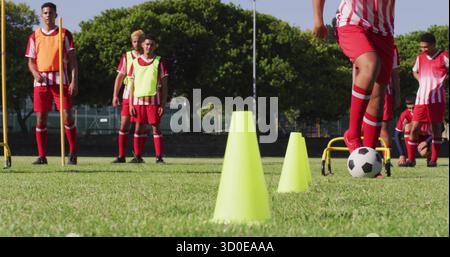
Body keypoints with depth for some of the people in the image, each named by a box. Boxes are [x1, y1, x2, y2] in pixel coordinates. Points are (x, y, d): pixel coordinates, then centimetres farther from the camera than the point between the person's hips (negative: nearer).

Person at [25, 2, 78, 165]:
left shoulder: (64, 34, 6)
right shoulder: (34, 37, 11)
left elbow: (72, 59, 3)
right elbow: (31, 61, 11)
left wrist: (74, 81, -8)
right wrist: (35, 73, -11)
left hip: (61, 80, -2)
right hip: (41, 81, 2)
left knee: (67, 116, -9)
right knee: (40, 118, 0)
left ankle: (73, 153, 2)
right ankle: (42, 156, 5)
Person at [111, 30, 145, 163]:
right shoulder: (126, 56, 8)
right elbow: (120, 76, 8)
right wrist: (115, 95, 1)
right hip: (128, 96, 1)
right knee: (124, 125, -3)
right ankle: (121, 156, 0)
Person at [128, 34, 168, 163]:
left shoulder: (159, 62, 2)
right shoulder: (136, 62, 10)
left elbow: (164, 85, 1)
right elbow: (132, 85, 11)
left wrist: (163, 104, -6)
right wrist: (131, 104, 4)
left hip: (154, 100, -3)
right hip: (138, 100, 3)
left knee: (156, 127, -4)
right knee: (139, 128, 4)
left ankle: (159, 157, -2)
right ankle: (138, 156, 9)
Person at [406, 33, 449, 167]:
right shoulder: (420, 57, 12)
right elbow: (415, 71, 29)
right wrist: (420, 80, 12)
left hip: (437, 98, -4)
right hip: (421, 99, 4)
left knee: (436, 127, 0)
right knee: (414, 128, -2)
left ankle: (434, 160, 6)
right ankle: (411, 159, 5)